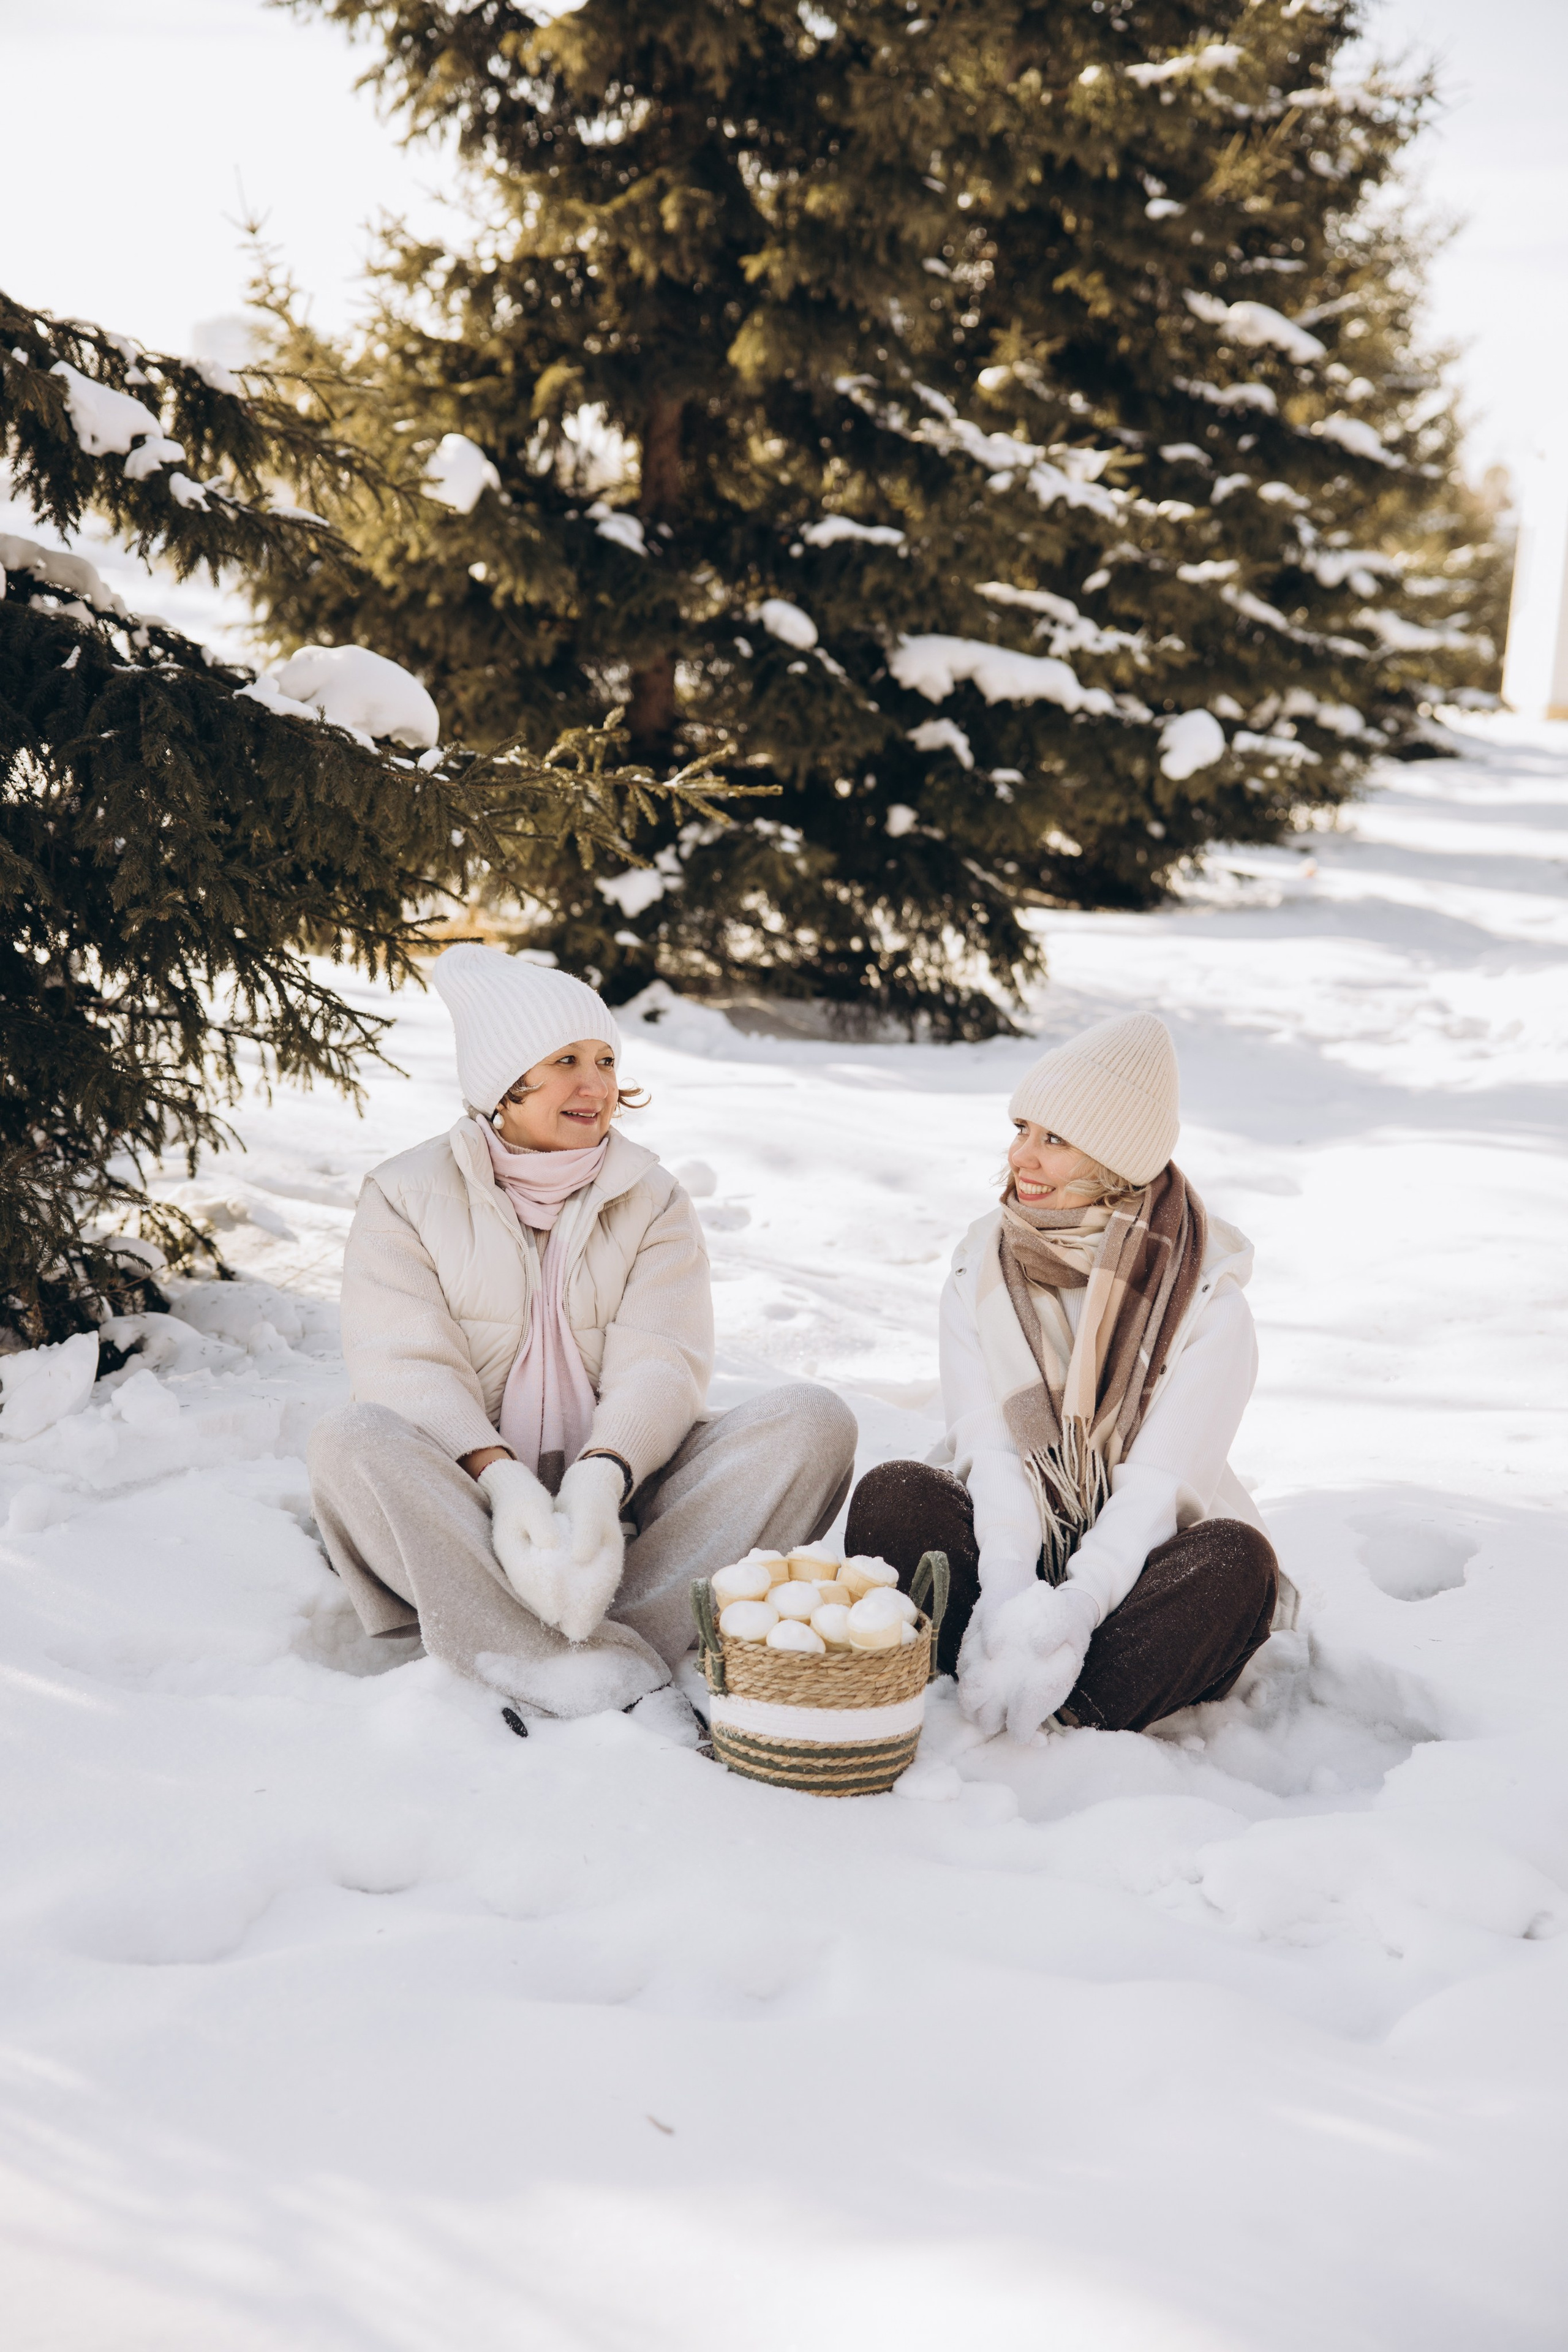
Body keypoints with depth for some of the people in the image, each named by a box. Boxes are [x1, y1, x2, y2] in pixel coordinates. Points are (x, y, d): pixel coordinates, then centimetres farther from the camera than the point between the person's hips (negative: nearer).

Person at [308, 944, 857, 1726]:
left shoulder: (651, 1200, 10)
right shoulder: (407, 1195, 3)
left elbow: (660, 1364, -5)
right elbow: (408, 1369, -10)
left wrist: (602, 1477, -27)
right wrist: (501, 1480, -29)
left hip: (617, 1494, 2)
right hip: (471, 1501, -2)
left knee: (813, 1419, -19)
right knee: (349, 1440, -33)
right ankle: (625, 1684, -45)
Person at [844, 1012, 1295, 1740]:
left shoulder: (1206, 1299, -8)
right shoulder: (983, 1264, 2)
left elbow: (1158, 1484, -17)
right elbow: (987, 1448, -10)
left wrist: (1074, 1603, -35)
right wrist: (1008, 1588, -29)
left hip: (1140, 1562, -2)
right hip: (1006, 1545, 2)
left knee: (1233, 1560, -33)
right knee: (891, 1496, -26)